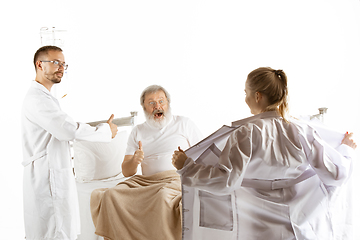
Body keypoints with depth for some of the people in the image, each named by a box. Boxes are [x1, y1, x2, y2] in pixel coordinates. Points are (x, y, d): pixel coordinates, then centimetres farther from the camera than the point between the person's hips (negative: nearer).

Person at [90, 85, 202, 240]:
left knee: (163, 197, -37)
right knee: (110, 196, -21)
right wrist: (134, 161, -11)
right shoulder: (138, 132, 18)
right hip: (145, 181, 3)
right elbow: (126, 172, 12)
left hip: (177, 179, -3)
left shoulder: (184, 124, 13)